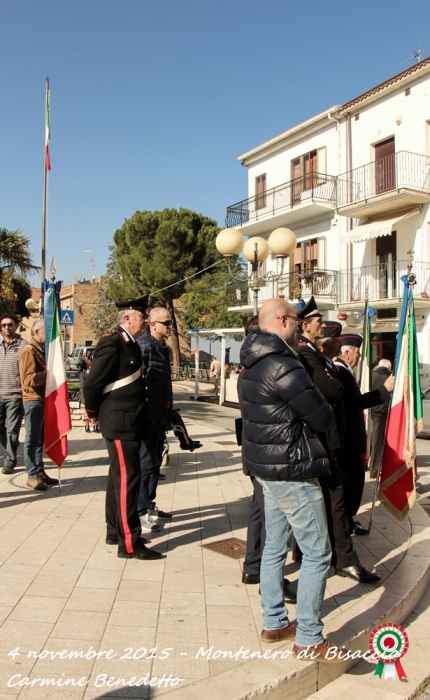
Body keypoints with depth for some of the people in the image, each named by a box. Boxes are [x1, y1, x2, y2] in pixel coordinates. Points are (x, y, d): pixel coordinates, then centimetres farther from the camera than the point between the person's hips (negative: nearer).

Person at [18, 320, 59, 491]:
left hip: (44, 399, 9)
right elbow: (29, 379, -21)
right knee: (32, 439, -2)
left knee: (40, 439, 14)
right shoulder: (29, 351, -12)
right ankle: (32, 476, 3)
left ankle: (40, 472, 21)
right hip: (33, 400, -9)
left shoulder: (42, 350, 16)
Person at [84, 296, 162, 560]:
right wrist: (94, 414, -4)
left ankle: (115, 531, 29)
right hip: (119, 423, -10)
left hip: (131, 423, 10)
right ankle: (130, 543, 2)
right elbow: (92, 383, -17)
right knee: (127, 479, -5)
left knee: (119, 477, 17)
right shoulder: (111, 343, -17)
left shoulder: (131, 344, 13)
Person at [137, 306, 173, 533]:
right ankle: (139, 512, 7)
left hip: (161, 414, 10)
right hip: (148, 414, -10)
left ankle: (149, 504, 30)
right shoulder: (144, 345, -15)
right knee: (145, 463, -3)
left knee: (155, 462, 17)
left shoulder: (162, 347, 14)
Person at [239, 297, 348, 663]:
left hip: (266, 466, 10)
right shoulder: (283, 365, -22)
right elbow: (322, 418, -18)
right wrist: (314, 414, 2)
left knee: (274, 546, 18)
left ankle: (274, 623, 31)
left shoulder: (252, 364, 9)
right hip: (292, 471, -10)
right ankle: (308, 639, 13)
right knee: (317, 552, 2)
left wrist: (298, 417, 1)